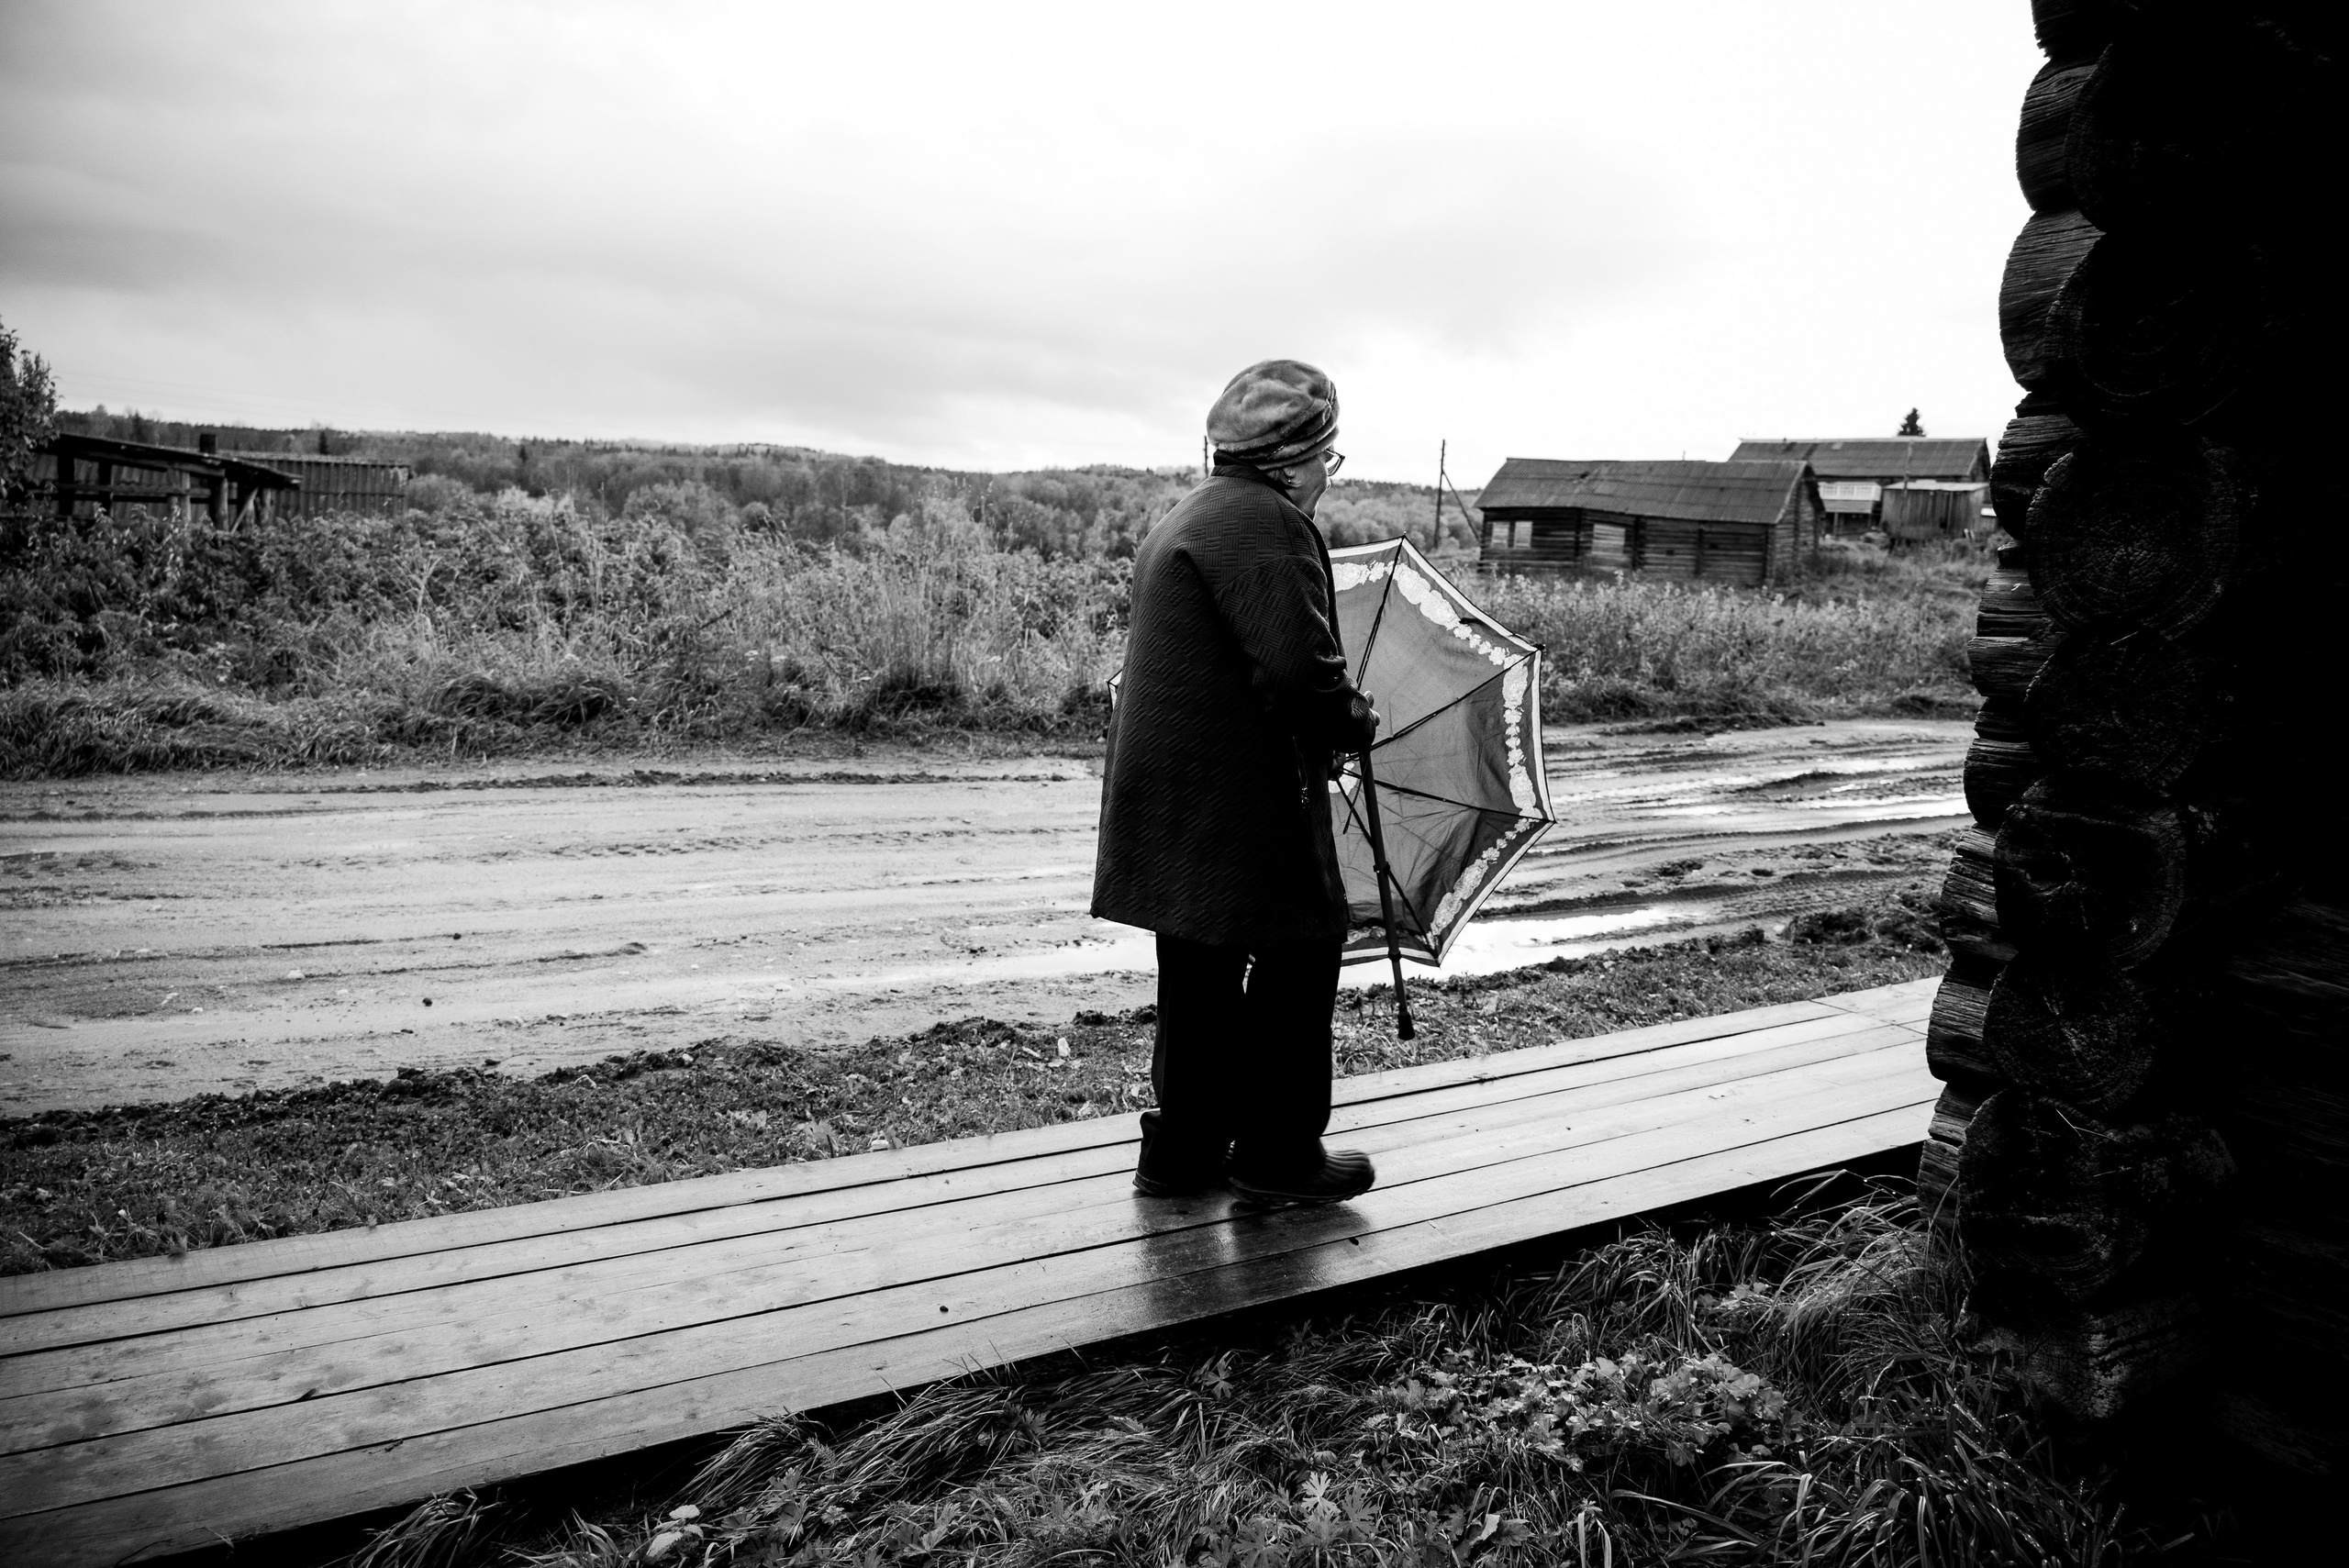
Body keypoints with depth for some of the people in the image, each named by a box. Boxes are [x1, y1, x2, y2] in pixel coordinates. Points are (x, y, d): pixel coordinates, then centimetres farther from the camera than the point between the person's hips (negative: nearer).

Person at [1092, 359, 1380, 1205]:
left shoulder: (1183, 518, 19)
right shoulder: (1266, 523, -15)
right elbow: (1301, 670, -25)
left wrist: (1335, 713, 17)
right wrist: (1359, 721, -6)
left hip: (1174, 796, 10)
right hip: (1237, 800, -10)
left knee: (1203, 968, 16)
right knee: (1298, 955, 2)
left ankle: (1183, 1149, 24)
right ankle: (1277, 1154, 11)